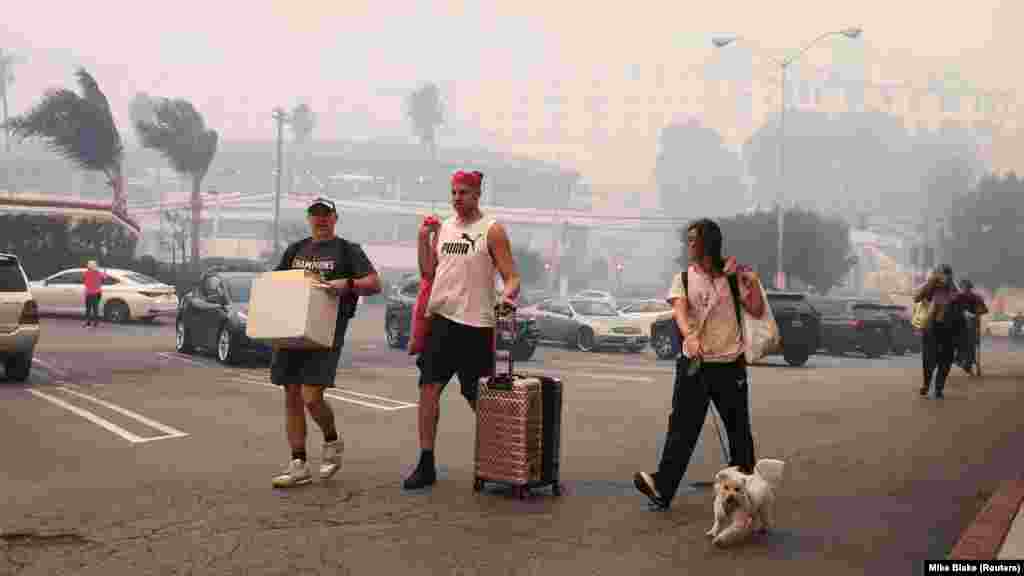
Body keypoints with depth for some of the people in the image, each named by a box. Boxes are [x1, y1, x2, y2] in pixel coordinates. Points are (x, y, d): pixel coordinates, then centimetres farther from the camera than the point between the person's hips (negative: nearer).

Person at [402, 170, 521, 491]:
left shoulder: (491, 231, -4)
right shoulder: (443, 228, 12)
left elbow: (511, 277, -8)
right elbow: (428, 274, 15)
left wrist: (507, 295, -29)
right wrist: (423, 240, 2)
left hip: (475, 323, -5)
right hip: (440, 318, 5)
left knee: (477, 398, 3)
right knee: (429, 387, -2)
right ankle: (426, 464, 4)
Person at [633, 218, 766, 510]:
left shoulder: (731, 276, 3)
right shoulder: (683, 279, 4)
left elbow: (757, 312, 5)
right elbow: (679, 310, -15)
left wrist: (754, 283, -12)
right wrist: (689, 336, -35)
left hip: (730, 364, 0)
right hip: (694, 363, 0)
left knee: (738, 426, 11)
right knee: (683, 426, -6)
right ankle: (663, 486, -10)